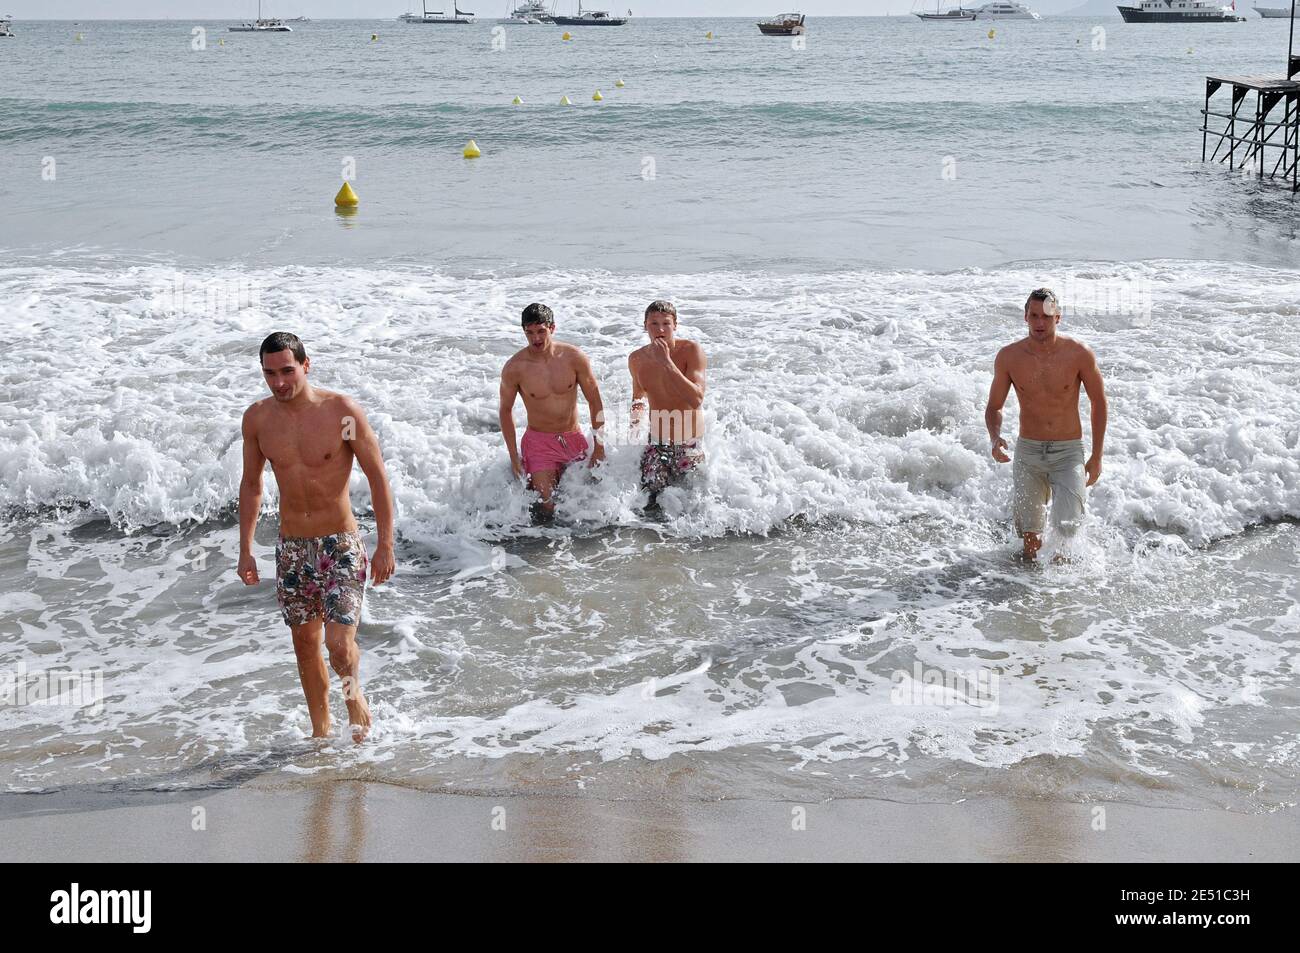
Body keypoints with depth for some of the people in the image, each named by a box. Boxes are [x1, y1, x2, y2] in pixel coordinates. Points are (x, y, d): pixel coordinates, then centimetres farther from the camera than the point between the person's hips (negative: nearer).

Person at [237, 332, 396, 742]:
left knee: (339, 643, -12)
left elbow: (377, 478, -7)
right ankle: (320, 729, 28)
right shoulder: (257, 417, -1)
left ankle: (354, 693, 21)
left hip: (341, 544, -4)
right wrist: (245, 549, 9)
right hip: (291, 547, 4)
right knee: (304, 643, 11)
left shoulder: (343, 411, -12)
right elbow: (251, 484, 12)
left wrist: (385, 545, -10)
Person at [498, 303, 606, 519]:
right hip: (539, 442, -3)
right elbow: (505, 410, 1)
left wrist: (599, 448, -2)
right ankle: (529, 484, 20)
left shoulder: (574, 358, -9)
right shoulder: (514, 368, -12)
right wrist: (514, 457, -2)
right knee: (546, 511, -13)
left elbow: (595, 402, 0)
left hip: (574, 439, 3)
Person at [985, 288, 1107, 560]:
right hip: (1027, 452, 2)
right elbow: (994, 407, 5)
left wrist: (1097, 457, 1)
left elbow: (1099, 402, 2)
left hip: (1068, 452, -1)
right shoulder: (1009, 357, -6)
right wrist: (995, 438, -16)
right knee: (1030, 538, 6)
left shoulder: (1079, 354, -9)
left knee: (1067, 529, -14)